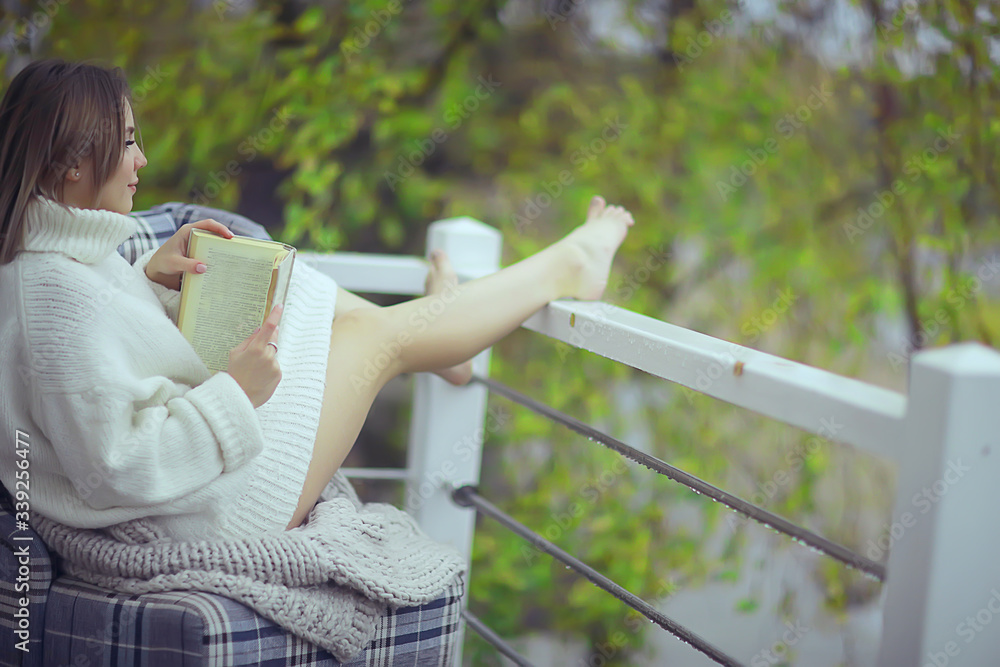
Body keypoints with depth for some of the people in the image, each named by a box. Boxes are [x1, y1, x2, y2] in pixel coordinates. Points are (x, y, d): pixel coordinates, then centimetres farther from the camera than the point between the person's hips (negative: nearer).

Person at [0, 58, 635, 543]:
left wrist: (151, 277, 1)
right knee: (382, 333, 1)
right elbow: (119, 467, -32)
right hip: (209, 514, -10)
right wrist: (239, 391, -26)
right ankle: (565, 269, 23)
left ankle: (440, 352, 41)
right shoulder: (57, 293, -32)